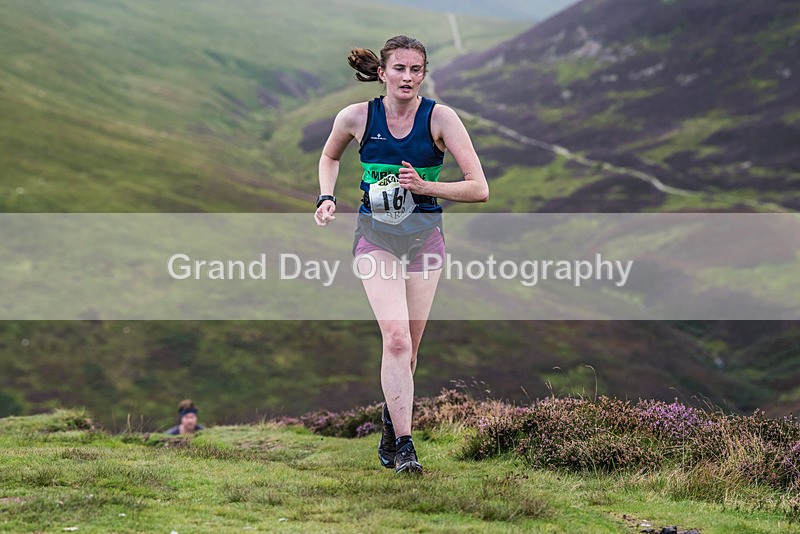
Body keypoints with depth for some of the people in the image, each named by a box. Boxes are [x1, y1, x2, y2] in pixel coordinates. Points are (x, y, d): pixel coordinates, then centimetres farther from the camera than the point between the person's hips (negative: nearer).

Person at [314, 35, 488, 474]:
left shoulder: (440, 118, -8)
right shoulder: (356, 117, -3)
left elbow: (479, 189, -9)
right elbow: (329, 156, 20)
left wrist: (424, 186, -19)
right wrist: (327, 197, 4)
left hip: (424, 236, 1)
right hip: (375, 235, -1)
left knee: (407, 347, 4)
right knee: (396, 338, -18)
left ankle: (390, 432, 26)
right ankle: (403, 446, -17)